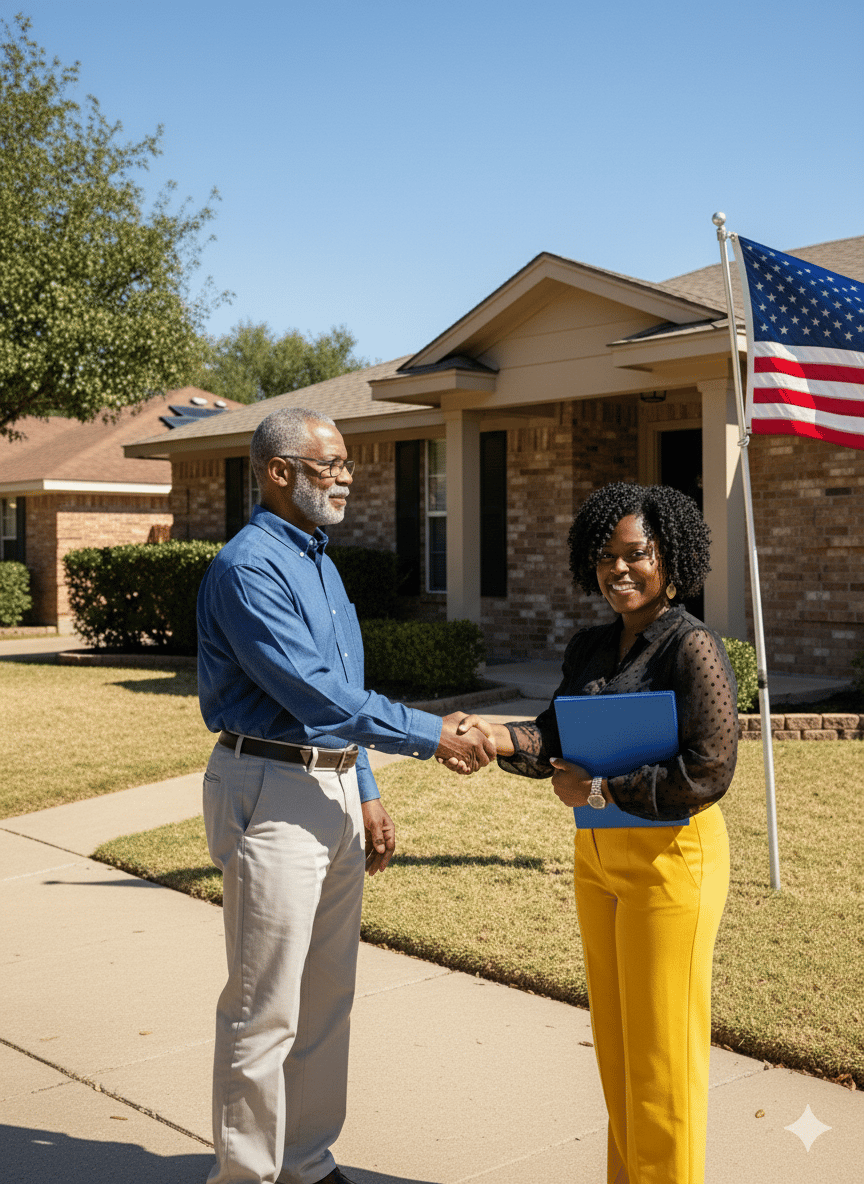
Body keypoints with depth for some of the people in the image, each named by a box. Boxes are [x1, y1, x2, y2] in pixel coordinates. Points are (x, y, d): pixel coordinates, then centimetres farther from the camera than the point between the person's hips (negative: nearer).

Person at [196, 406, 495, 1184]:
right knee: (266, 1008, 0)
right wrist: (430, 735, -19)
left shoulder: (319, 562, 15)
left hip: (333, 790, 9)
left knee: (327, 998, 15)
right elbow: (310, 690, -22)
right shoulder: (250, 566, -15)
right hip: (271, 792, -9)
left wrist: (366, 794, 18)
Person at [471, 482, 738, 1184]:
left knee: (661, 1046, 3)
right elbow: (556, 740, 6)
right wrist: (496, 737, -14)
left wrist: (598, 790, -16)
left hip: (672, 857, -8)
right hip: (599, 856, 8)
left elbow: (709, 771, -20)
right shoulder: (590, 648, 8)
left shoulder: (693, 648, -15)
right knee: (615, 1037, 18)